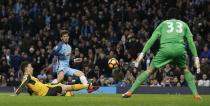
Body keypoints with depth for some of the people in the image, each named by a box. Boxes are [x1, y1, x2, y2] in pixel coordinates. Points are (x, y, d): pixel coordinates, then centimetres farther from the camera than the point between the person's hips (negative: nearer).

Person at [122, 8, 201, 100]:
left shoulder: (163, 24, 25)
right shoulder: (183, 24, 27)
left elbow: (152, 39, 15)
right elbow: (191, 42, 19)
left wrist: (142, 53, 12)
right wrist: (196, 58, 20)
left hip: (165, 48, -1)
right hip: (180, 49, 1)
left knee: (150, 70, 3)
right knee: (185, 70, 26)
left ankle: (130, 91, -3)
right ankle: (195, 94, 18)